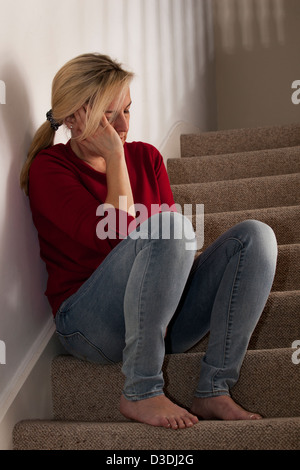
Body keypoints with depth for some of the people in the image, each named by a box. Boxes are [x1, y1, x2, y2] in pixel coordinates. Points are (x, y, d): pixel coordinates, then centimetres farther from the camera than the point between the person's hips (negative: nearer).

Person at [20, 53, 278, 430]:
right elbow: (115, 236, -18)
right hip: (89, 325, -6)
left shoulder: (145, 156, 14)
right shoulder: (49, 167, -4)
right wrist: (114, 157, -12)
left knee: (255, 235, -12)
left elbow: (178, 240, 11)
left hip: (161, 320, 6)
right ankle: (139, 393, -21)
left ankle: (213, 391, -17)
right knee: (169, 228, -31)